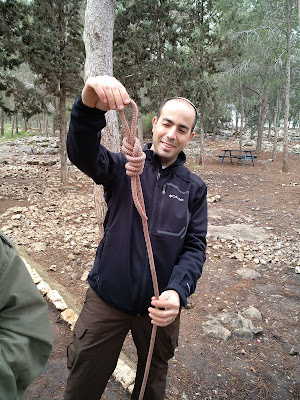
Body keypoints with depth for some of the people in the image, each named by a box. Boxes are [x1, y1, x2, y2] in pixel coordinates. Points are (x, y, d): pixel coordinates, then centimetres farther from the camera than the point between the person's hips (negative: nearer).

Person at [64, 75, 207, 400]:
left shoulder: (194, 188, -1)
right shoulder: (122, 167, -6)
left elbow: (195, 247, -4)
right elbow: (82, 152, -26)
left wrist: (178, 291, -22)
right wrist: (89, 106, -46)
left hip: (160, 306, 2)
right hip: (107, 299, -1)